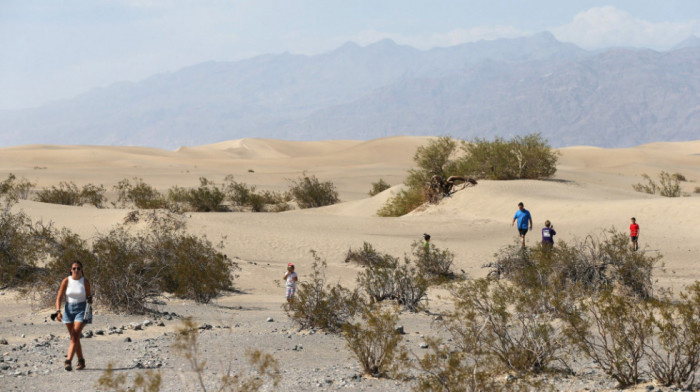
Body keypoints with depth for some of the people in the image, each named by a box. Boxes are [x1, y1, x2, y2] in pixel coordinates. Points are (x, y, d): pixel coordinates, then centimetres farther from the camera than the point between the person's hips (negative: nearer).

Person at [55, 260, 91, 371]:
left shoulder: (85, 282, -1)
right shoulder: (66, 281, 0)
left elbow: (88, 296, 9)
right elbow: (59, 297, -1)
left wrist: (89, 300, -15)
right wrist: (58, 311, -13)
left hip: (81, 309, -3)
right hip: (69, 309, 3)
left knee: (75, 336, -16)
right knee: (74, 337, 10)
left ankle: (68, 361, -24)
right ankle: (81, 361, 22)